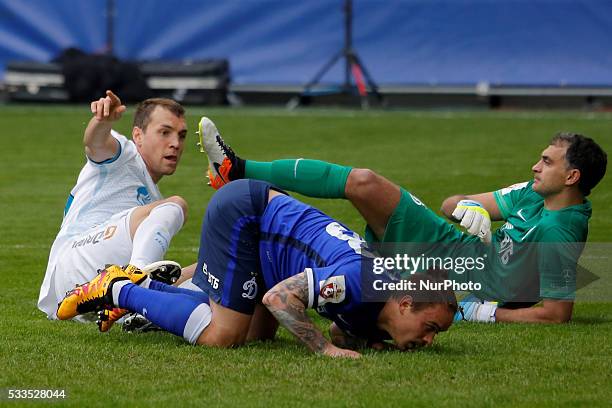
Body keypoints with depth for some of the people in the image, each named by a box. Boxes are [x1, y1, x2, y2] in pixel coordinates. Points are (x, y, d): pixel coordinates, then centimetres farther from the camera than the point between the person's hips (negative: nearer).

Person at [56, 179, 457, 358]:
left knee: (258, 333, 9)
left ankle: (140, 287, 18)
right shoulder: (361, 280, -31)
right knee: (221, 336, -13)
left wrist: (369, 340, -9)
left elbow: (340, 331, 13)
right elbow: (280, 296, -31)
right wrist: (326, 347, -30)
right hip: (242, 212, -9)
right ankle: (119, 290, 1)